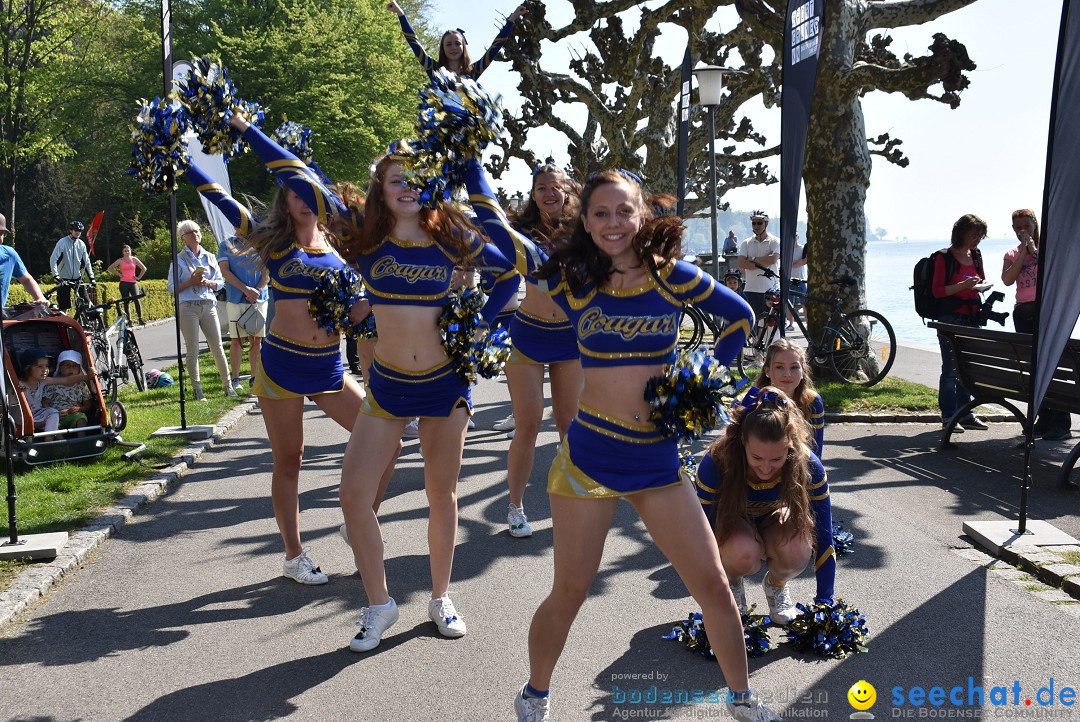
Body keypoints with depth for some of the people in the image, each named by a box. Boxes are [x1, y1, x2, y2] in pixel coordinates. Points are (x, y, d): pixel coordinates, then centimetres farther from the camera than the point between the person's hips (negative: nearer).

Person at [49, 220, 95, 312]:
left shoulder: (81, 244, 3)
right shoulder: (62, 242, -10)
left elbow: (86, 262, 9)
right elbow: (53, 259, -15)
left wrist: (91, 277, 3)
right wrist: (56, 275, -26)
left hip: (77, 278, 4)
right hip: (64, 278, -3)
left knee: (86, 303, -7)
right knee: (64, 307, -2)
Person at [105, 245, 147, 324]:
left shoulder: (134, 259, 8)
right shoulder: (120, 261, 6)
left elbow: (144, 268, 15)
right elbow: (110, 268, 8)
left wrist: (138, 277, 7)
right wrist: (119, 274, 3)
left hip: (133, 282, 0)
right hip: (124, 283, 0)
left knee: (137, 300, -17)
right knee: (126, 302, 1)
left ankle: (140, 319, -14)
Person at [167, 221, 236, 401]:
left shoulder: (210, 257, 13)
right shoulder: (179, 260, 3)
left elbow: (220, 282, 14)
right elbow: (172, 287, 0)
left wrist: (208, 282, -7)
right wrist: (191, 282, -14)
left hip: (209, 306, 3)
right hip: (188, 307, -3)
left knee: (218, 348, 2)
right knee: (193, 351, -1)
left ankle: (228, 384, 12)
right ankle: (197, 389, 6)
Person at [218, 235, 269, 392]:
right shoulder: (226, 245, 6)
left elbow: (266, 273, 6)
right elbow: (225, 271, -4)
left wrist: (257, 290, -11)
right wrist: (246, 289, -13)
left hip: (259, 298, 2)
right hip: (236, 299, -2)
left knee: (257, 339, 4)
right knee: (236, 339, -2)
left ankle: (255, 376, 11)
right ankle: (235, 379, 2)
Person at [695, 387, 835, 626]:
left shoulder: (808, 467, -30)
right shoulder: (716, 463, -34)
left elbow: (823, 538, -20)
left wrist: (825, 602, -17)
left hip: (774, 522, 2)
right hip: (731, 524, -1)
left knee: (796, 552, -34)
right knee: (744, 553, -37)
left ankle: (776, 584, 3)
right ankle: (731, 584, 0)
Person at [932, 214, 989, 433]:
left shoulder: (975, 256, 12)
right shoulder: (945, 257, -8)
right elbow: (937, 290, -12)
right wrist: (963, 285, -23)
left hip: (972, 318, 7)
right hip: (951, 318, -7)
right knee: (951, 368, -5)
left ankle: (965, 412, 18)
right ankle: (949, 415, 0)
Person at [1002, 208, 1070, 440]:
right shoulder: (1011, 254, 14)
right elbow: (1007, 280, -4)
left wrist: (1034, 249, -10)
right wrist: (1022, 252, -6)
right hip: (1023, 312, 5)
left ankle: (1062, 423, -11)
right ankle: (1044, 419, 12)